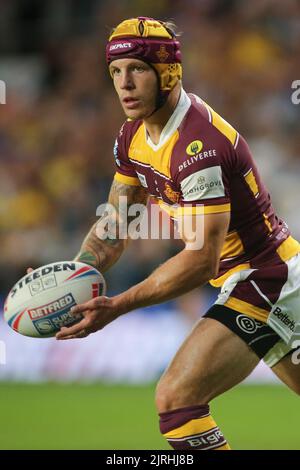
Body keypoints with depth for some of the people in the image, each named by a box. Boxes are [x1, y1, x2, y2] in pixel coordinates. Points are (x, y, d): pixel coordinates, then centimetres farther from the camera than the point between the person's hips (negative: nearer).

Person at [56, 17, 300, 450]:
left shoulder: (197, 145, -27)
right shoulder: (133, 137, 3)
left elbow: (202, 259, -29)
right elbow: (115, 226, 9)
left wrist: (117, 307, -29)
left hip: (264, 281, -10)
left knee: (175, 398, -20)